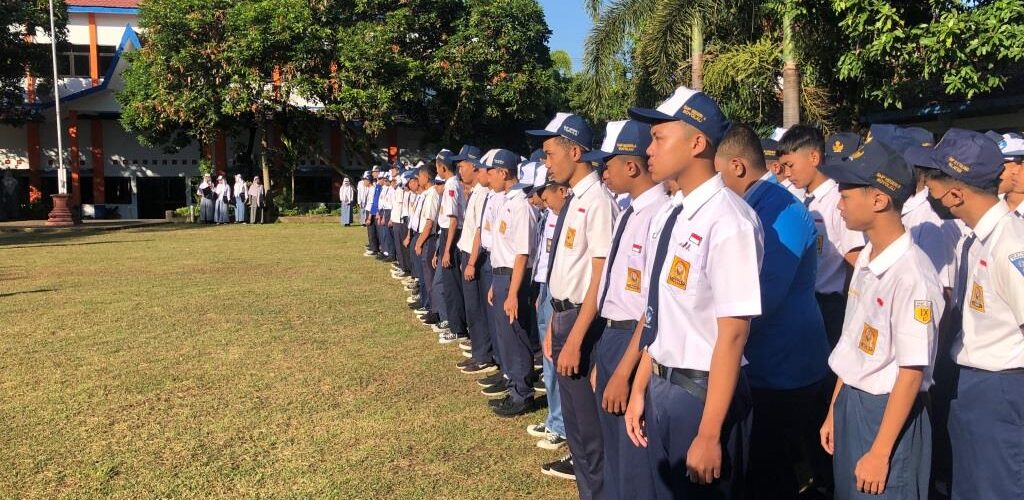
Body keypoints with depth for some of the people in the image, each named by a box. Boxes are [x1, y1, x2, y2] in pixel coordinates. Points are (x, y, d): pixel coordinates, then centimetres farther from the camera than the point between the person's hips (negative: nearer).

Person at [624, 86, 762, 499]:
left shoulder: (728, 221, -22)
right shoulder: (666, 215, 4)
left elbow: (732, 334, -22)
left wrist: (709, 435, -18)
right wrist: (640, 389, 14)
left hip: (705, 393, -8)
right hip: (661, 388, 8)